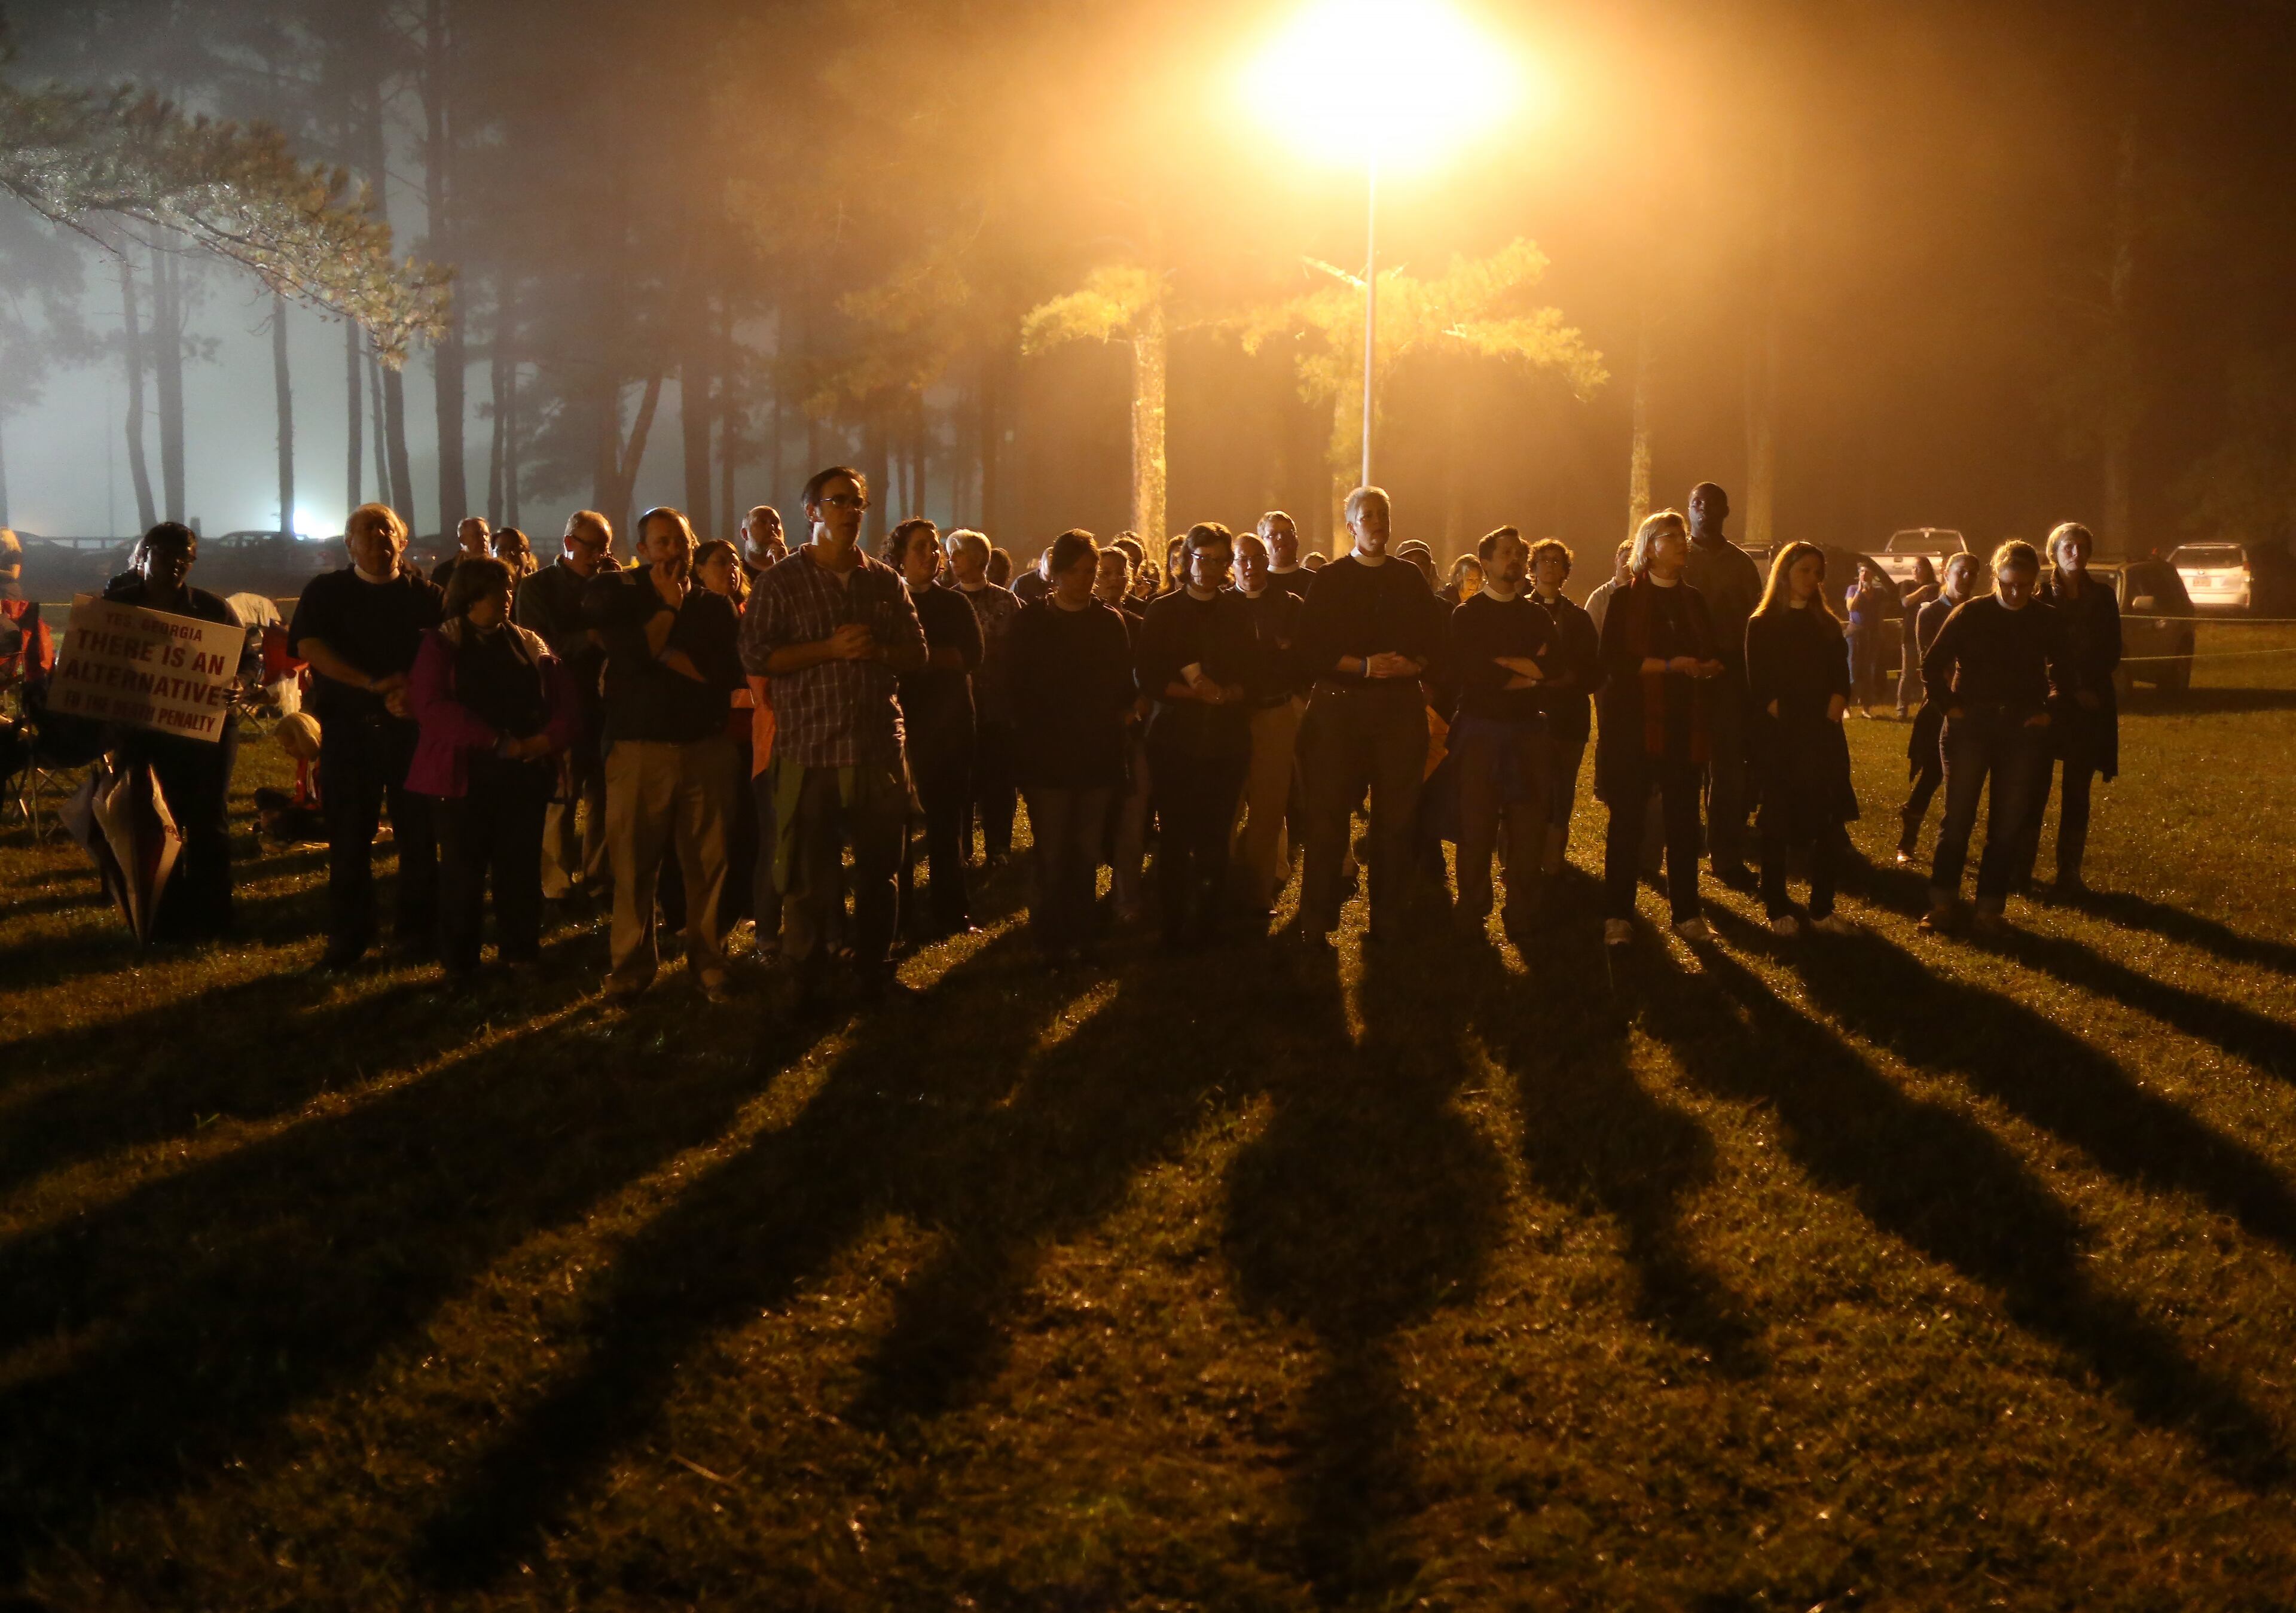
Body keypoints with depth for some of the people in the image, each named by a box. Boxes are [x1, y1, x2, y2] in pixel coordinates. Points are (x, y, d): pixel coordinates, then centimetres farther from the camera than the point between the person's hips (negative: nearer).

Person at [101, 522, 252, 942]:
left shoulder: (211, 608, -2)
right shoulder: (118, 605, 1)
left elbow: (251, 660, -1)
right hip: (147, 730, 1)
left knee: (208, 820, 3)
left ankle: (207, 919, 11)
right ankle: (169, 919, 14)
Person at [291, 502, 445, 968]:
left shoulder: (424, 594, 7)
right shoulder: (326, 592, 7)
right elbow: (309, 646, -6)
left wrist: (414, 691, -19)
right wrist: (372, 683, -16)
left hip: (412, 724, 0)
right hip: (348, 728, 0)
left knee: (418, 832, 2)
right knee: (349, 834, 3)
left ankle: (417, 930, 11)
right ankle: (347, 935, 12)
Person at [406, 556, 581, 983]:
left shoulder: (529, 644, 13)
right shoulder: (441, 645, 1)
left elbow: (566, 700, 8)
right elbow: (429, 704, -14)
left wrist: (550, 739, -13)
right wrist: (496, 741, -20)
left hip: (525, 772, 3)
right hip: (464, 772, -3)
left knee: (521, 867, 5)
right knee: (464, 869, 1)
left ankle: (521, 956, 16)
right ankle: (459, 965, 11)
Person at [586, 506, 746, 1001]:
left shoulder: (715, 606, 10)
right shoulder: (616, 595, 6)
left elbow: (729, 675, -5)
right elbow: (632, 655, -14)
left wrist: (661, 650, -10)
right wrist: (668, 608, -9)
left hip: (705, 747, 1)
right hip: (638, 748, -1)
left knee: (707, 862, 2)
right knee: (633, 863, 1)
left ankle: (709, 962, 12)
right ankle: (631, 963, 12)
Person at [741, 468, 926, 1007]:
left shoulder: (886, 582, 12)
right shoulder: (781, 582, 0)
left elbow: (916, 653, 13)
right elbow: (755, 654, -8)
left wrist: (876, 650, -8)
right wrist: (830, 648, -16)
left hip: (878, 745, 3)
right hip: (807, 747, -3)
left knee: (880, 869, 8)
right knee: (807, 873, 2)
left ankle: (874, 974, 21)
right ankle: (807, 980, 13)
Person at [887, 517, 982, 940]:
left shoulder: (956, 604, 11)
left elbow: (972, 657, -5)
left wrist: (919, 656, -12)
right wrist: (941, 658, -16)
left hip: (949, 722, 3)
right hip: (900, 721, -3)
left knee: (946, 818, 6)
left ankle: (951, 909, 13)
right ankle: (900, 915, 6)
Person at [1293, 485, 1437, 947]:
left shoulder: (1411, 579, 11)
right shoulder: (1329, 580, 4)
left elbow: (1432, 640, 10)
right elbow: (1311, 649, -3)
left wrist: (1413, 665, -11)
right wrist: (1363, 666, -15)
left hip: (1400, 706, 2)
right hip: (1339, 706, -2)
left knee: (1395, 817, 4)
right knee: (1328, 816, -2)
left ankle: (1388, 920, 12)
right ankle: (1316, 922, 4)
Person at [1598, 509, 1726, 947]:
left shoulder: (1694, 600, 15)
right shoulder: (1626, 599, 1)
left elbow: (1715, 655, 14)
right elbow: (1614, 660, -9)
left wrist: (1712, 668, -9)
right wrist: (1668, 665, -18)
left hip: (1685, 725, 4)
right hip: (1634, 723, -4)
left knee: (1684, 821, 4)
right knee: (1627, 820, -2)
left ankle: (1686, 914, 12)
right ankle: (1618, 916, 3)